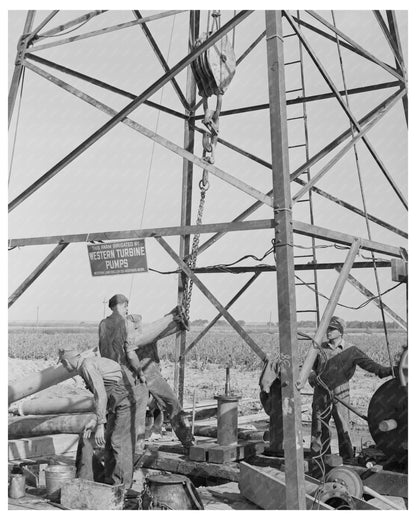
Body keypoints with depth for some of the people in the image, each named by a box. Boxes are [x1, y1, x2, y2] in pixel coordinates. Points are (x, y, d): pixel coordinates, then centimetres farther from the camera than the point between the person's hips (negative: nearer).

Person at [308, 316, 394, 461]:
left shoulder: (351, 351, -1)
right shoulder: (321, 348, 7)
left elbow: (370, 365, -8)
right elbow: (312, 368, 19)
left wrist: (390, 370, -21)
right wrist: (312, 378, -1)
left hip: (340, 396, -2)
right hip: (321, 396, 3)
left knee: (344, 430, -2)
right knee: (319, 430, 7)